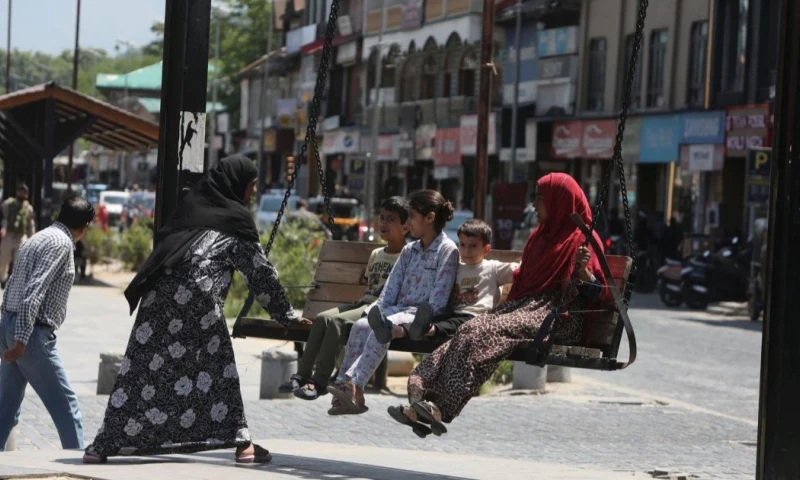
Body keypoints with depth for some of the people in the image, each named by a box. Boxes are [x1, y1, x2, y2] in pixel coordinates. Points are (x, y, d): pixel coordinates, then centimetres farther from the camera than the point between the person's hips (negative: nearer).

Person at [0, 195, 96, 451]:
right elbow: (33, 292, -21)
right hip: (33, 333, -9)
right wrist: (21, 340, -24)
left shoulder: (38, 238, 17)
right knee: (65, 403, 0)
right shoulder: (61, 243, -12)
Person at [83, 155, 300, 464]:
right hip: (198, 299, -5)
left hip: (158, 293, 5)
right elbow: (260, 272, 11)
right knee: (216, 369, 6)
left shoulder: (191, 205, 24)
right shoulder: (236, 219, 9)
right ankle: (241, 442, 4)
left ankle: (104, 445, 4)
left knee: (142, 369, 5)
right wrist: (287, 316, 19)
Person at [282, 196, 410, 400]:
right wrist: (362, 300, 12)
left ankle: (320, 381, -31)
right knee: (322, 318, -18)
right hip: (364, 303, 7)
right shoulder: (376, 254, 24)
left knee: (336, 320, -29)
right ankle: (303, 373, -21)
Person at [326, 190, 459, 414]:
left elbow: (437, 301, -11)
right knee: (360, 326, -23)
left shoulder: (447, 250, -3)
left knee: (383, 327, -34)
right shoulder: (409, 251, 20)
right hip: (397, 310, 7)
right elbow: (389, 291, 14)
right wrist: (374, 311, -2)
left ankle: (353, 385, -42)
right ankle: (346, 389, -31)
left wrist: (421, 319, -19)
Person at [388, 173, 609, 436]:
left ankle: (441, 406, -44)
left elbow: (598, 294, -8)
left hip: (557, 315, -8)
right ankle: (424, 391, -41)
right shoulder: (540, 236, 26)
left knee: (485, 333, -31)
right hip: (527, 304, 8)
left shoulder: (583, 240, 0)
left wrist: (583, 271, -26)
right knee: (469, 330, -21)